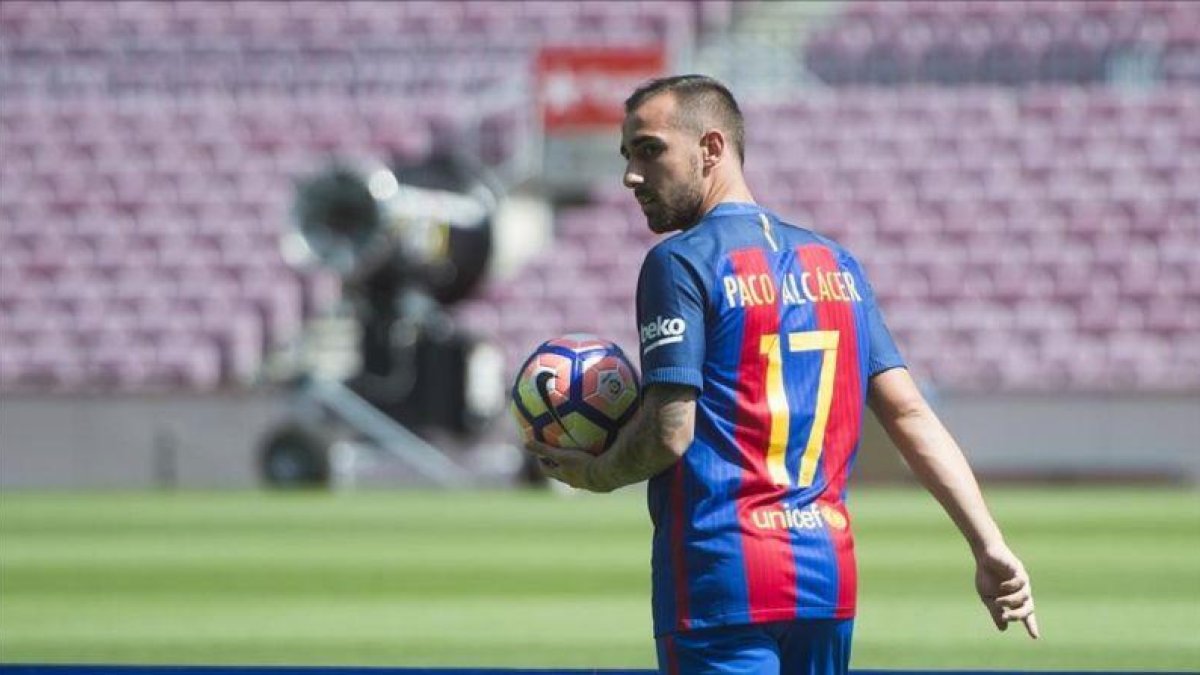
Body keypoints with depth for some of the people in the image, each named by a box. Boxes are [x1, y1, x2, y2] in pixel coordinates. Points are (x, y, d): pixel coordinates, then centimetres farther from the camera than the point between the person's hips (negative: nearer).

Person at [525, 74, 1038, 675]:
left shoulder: (682, 262, -6)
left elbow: (668, 434, -14)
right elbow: (910, 415, 8)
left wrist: (593, 474, 6)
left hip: (722, 581, -7)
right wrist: (989, 547, 3)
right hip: (830, 576, 7)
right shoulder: (834, 262, 14)